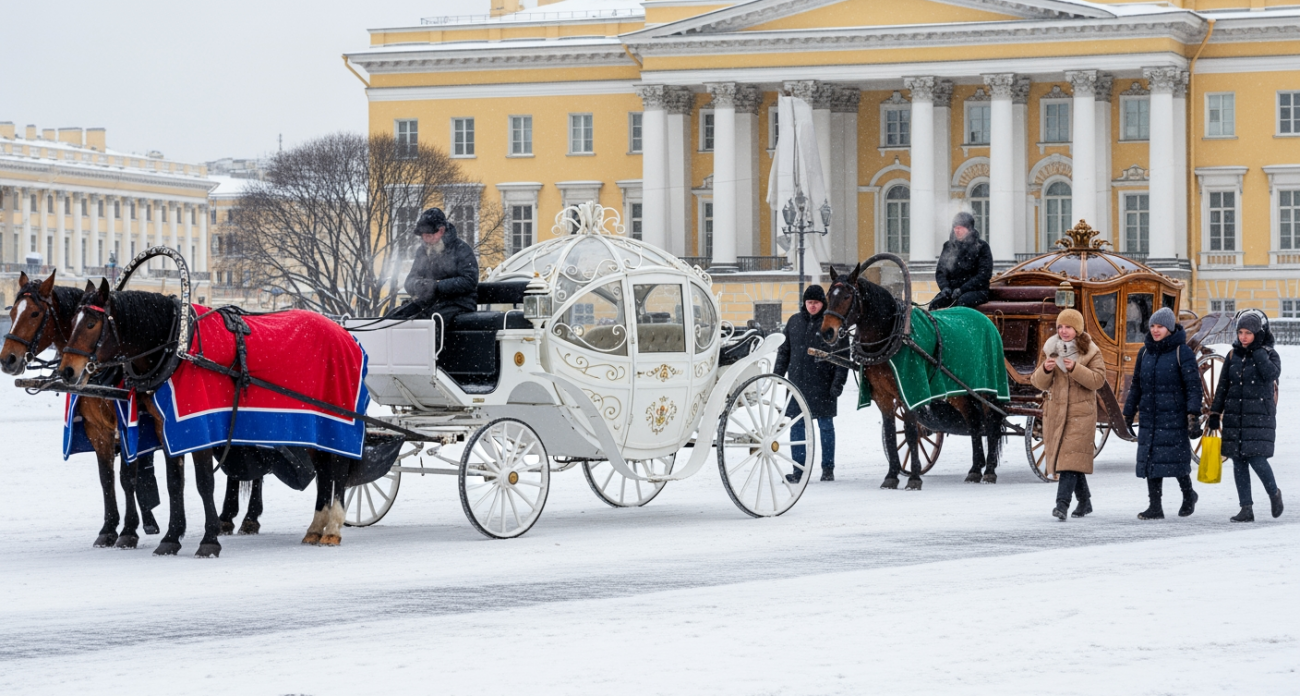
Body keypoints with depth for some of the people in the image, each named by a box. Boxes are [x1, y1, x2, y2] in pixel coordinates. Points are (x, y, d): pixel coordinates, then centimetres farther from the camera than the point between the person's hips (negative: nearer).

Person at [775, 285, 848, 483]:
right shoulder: (794, 322, 9)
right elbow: (784, 351, 17)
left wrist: (838, 381, -11)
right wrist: (777, 375, 10)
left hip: (822, 383, -4)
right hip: (798, 381, 4)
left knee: (826, 426, 6)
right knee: (797, 425, 3)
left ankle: (828, 468, 15)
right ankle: (799, 469, 7)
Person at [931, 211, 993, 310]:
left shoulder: (981, 246, 0)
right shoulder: (949, 245, 14)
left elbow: (984, 274, -8)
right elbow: (940, 271, 15)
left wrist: (962, 289, -17)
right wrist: (944, 287, -8)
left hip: (976, 290, -4)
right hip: (952, 289, 4)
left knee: (962, 302, -38)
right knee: (934, 303, -26)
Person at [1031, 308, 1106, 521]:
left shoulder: (1091, 352, -1)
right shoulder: (1052, 351, 10)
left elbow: (1097, 380, -13)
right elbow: (1039, 383, 6)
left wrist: (1075, 368, -24)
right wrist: (1045, 370, -15)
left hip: (1081, 412, -5)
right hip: (1055, 411, 5)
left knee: (1071, 458, -16)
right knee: (1073, 460, 11)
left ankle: (1062, 503, -23)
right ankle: (1084, 501, 26)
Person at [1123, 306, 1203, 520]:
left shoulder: (1182, 352, -5)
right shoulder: (1145, 352, 11)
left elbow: (1193, 386, -9)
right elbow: (1136, 386, 18)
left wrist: (1194, 416, -17)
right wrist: (1127, 414, 17)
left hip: (1174, 417, -5)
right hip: (1149, 417, 5)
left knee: (1176, 459, 0)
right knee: (1150, 460, 0)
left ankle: (1188, 494, 25)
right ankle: (1155, 507, 4)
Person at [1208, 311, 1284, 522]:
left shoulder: (1270, 354, -1)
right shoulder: (1233, 355, 9)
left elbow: (1271, 374, -23)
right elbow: (1223, 386, 13)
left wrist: (1258, 350, -18)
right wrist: (1215, 413, 8)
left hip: (1259, 417, -4)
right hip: (1234, 417, 4)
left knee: (1256, 459, -13)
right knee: (1238, 463, 0)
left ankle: (1274, 493, 13)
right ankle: (1246, 508, 4)